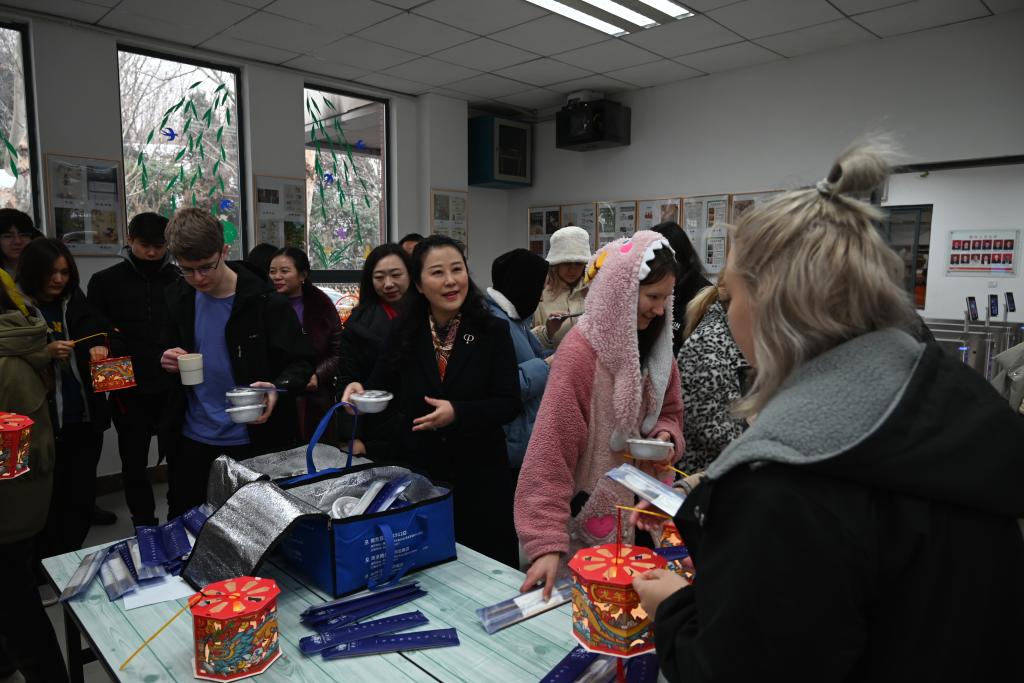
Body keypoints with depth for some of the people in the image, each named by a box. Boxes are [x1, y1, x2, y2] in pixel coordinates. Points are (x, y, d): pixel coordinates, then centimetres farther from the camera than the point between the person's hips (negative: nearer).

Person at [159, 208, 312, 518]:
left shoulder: (265, 302, -15)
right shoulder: (177, 298, 0)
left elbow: (300, 361, -11)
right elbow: (169, 351, 14)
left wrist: (278, 388, -32)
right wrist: (167, 362, -9)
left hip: (253, 442, -4)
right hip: (191, 441, 4)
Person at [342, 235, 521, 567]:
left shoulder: (492, 332, -6)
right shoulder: (404, 334, 1)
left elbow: (509, 403, -9)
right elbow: (381, 389, 4)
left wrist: (458, 412, -23)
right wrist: (358, 391, -18)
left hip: (479, 474, -2)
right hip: (419, 470, 2)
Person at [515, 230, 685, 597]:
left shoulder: (655, 342, 2)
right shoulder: (581, 350, -22)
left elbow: (670, 412, 15)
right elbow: (551, 451, -24)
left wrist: (666, 436, -9)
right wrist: (547, 543, -28)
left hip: (642, 511, 7)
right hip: (588, 518, -6)